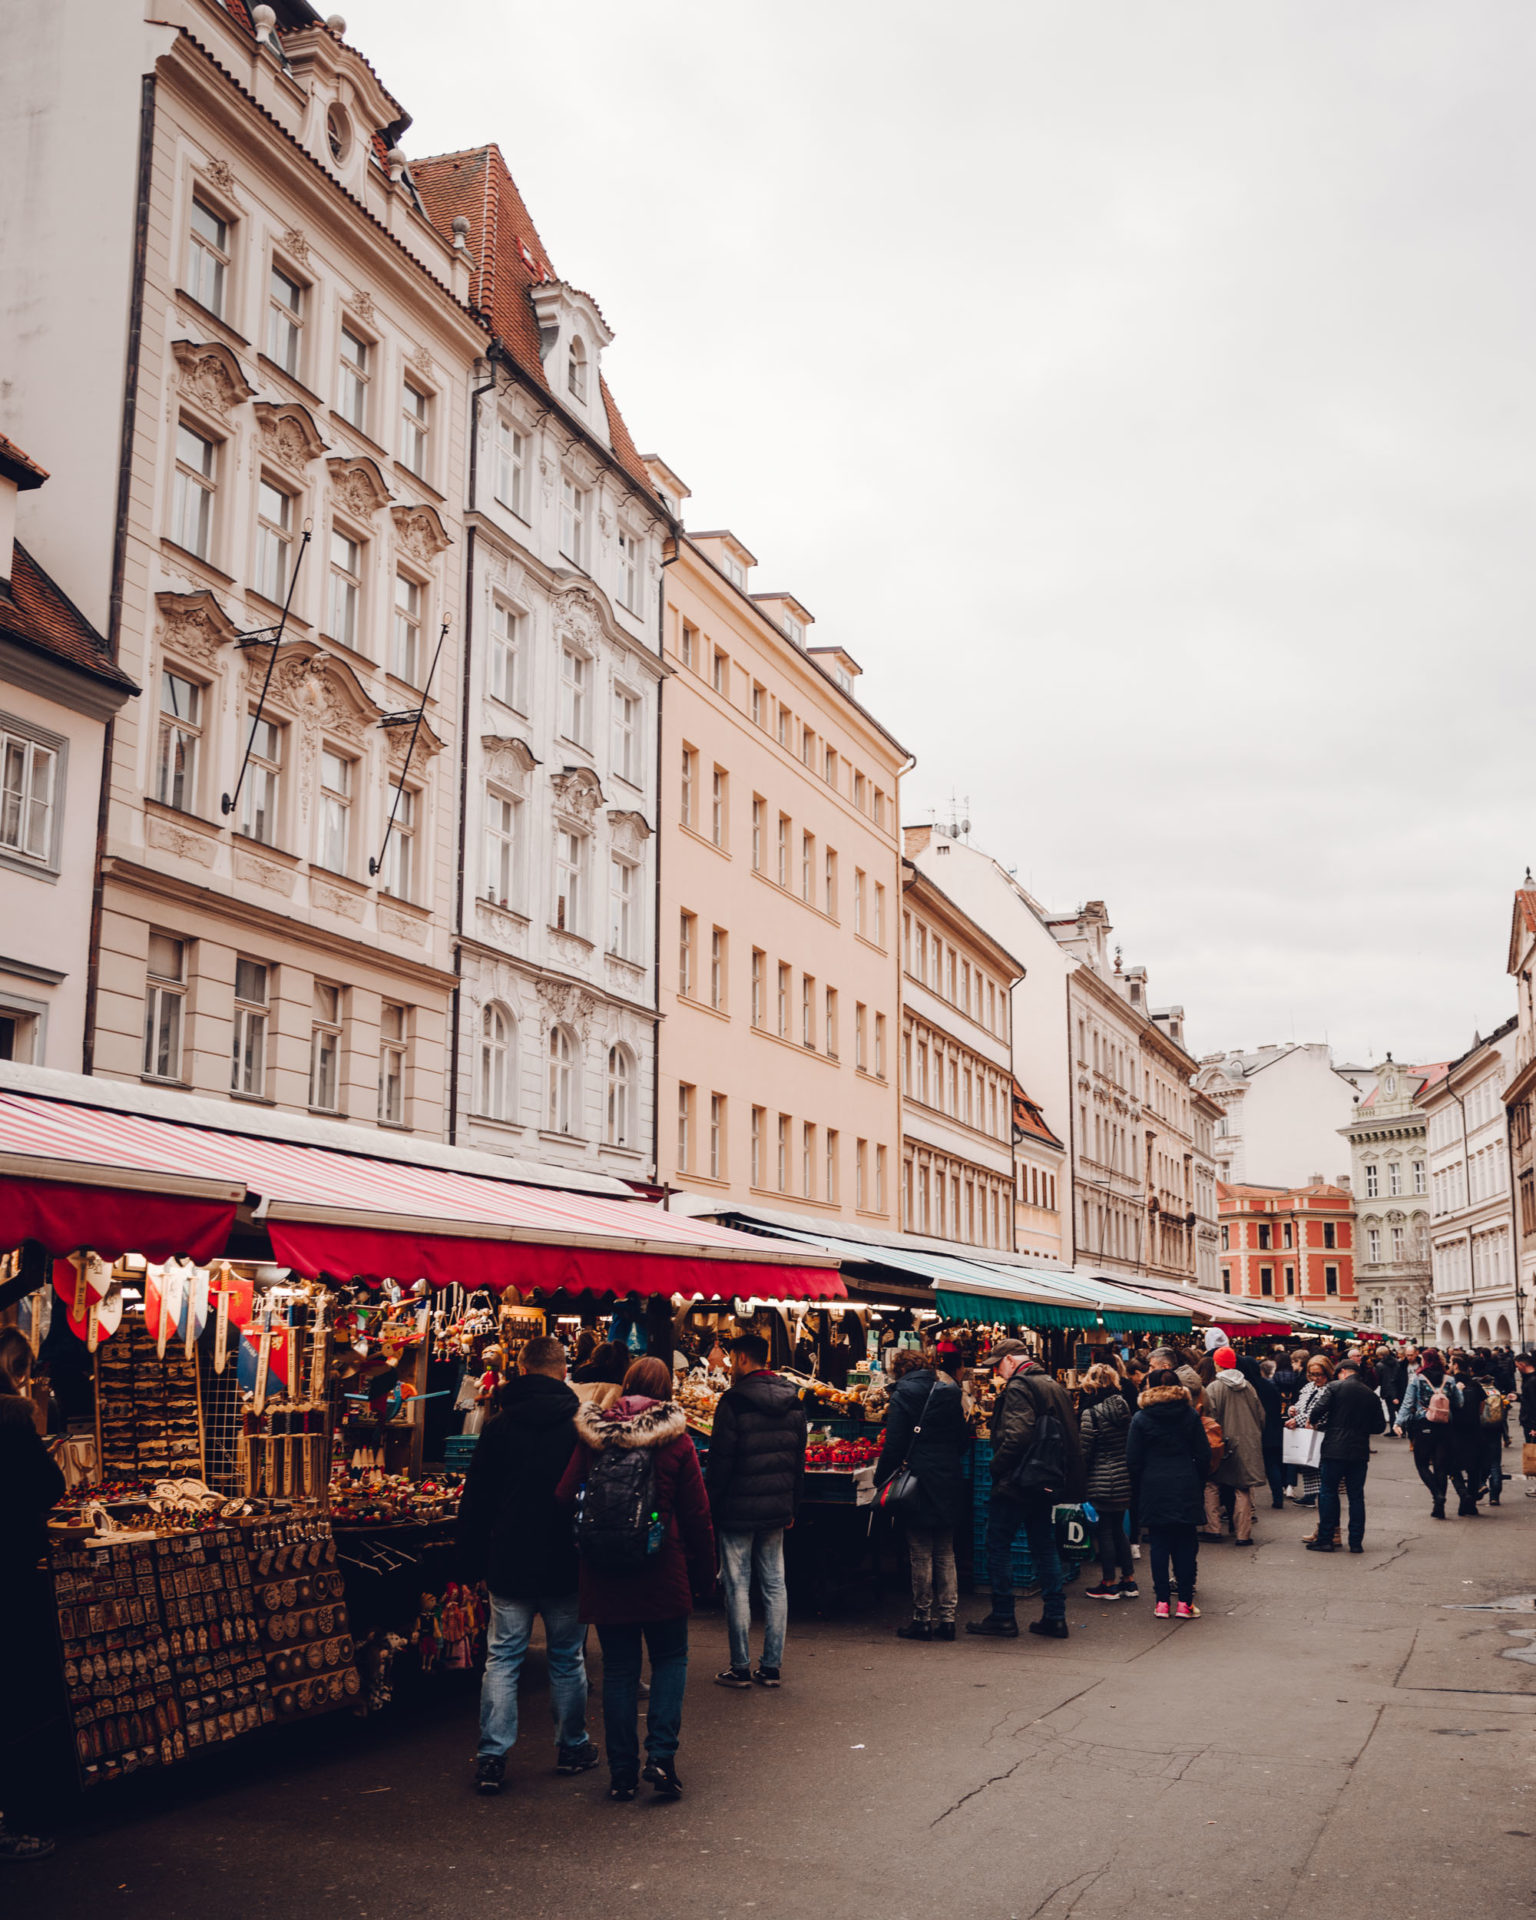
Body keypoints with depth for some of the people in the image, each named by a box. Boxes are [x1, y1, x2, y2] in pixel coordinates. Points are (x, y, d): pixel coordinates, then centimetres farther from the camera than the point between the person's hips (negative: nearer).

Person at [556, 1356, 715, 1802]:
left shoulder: (592, 1436, -2)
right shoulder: (675, 1439, -5)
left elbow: (564, 1498, 0)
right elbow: (696, 1514, -2)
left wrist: (583, 1559, 15)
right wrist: (704, 1575, 7)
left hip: (605, 1573, 1)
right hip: (662, 1569, -1)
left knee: (619, 1669, 10)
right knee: (670, 1658, 14)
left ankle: (622, 1772, 12)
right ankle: (661, 1756, 0)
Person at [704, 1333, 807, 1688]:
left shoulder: (735, 1402, -14)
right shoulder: (793, 1402, 6)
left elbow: (720, 1462, -13)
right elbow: (799, 1460, 12)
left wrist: (709, 1507, -5)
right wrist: (792, 1508, 18)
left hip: (738, 1510, -6)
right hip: (777, 1509, 6)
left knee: (738, 1586, 2)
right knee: (775, 1584, 10)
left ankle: (740, 1667, 6)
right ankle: (771, 1666, 13)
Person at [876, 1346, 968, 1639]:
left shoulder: (903, 1394, -7)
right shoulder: (951, 1392, 9)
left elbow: (894, 1445, -11)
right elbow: (962, 1438, 12)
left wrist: (880, 1479, -3)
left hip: (920, 1482, -5)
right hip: (949, 1483, 5)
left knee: (921, 1555, 1)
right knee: (945, 1554, 11)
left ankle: (922, 1619, 6)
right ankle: (946, 1618, 13)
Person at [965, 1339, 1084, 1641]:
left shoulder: (1018, 1388, -14)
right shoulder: (1054, 1386, 13)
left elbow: (1017, 1435, -25)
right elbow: (1070, 1438, 18)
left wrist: (997, 1466, -12)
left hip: (1017, 1482, -8)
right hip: (1048, 1481, 9)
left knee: (998, 1546, 1)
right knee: (1044, 1548, 13)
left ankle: (1003, 1617, 3)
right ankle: (1054, 1617, 13)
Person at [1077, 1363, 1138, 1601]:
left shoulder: (1091, 1413, -14)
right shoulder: (1124, 1407, 4)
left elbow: (1084, 1452, -11)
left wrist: (1080, 1483, -1)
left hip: (1102, 1481, -6)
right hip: (1124, 1478, 6)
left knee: (1105, 1530, 3)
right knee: (1118, 1528, 16)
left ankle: (1109, 1584, 10)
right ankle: (1129, 1581, 20)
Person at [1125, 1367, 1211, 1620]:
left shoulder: (1140, 1418, -3)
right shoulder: (1190, 1416, 2)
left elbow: (1133, 1460, -2)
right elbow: (1203, 1455, 4)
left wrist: (1138, 1490, 9)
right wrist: (1199, 1485, 15)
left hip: (1154, 1488, -1)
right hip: (1186, 1489, 1)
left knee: (1159, 1544, 5)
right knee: (1186, 1544, 6)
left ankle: (1162, 1601, 4)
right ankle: (1185, 1601, 5)